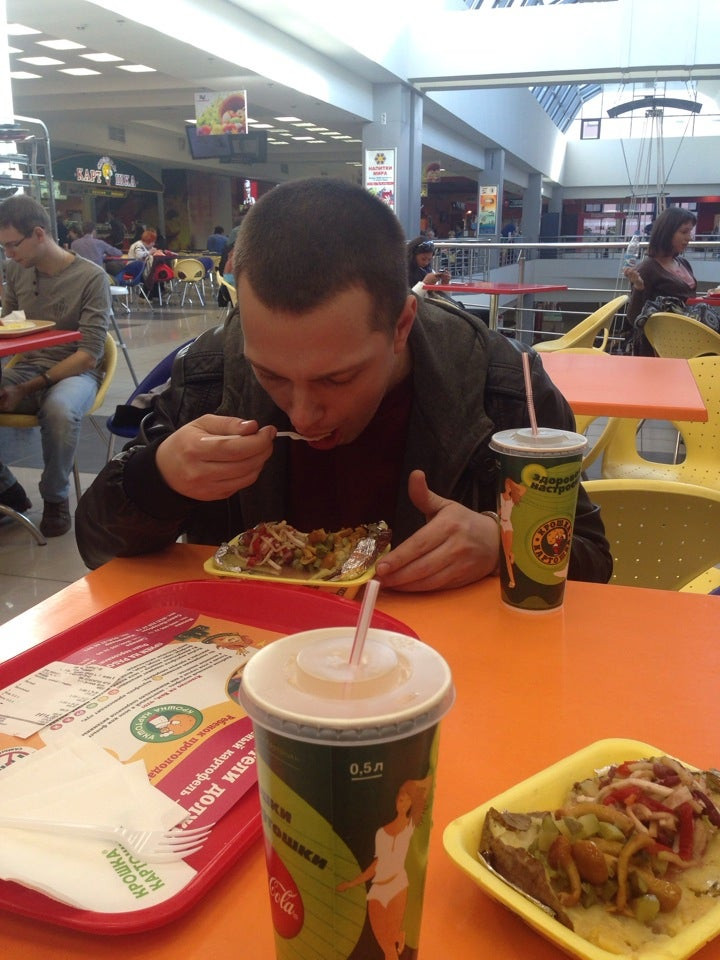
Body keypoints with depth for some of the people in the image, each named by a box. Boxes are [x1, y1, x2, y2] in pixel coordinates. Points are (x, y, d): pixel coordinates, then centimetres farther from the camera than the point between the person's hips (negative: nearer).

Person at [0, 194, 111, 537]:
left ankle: (55, 497, -13)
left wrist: (29, 388, -22)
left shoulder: (91, 277, -12)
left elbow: (89, 354, -16)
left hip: (75, 372, -5)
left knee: (59, 410, -39)